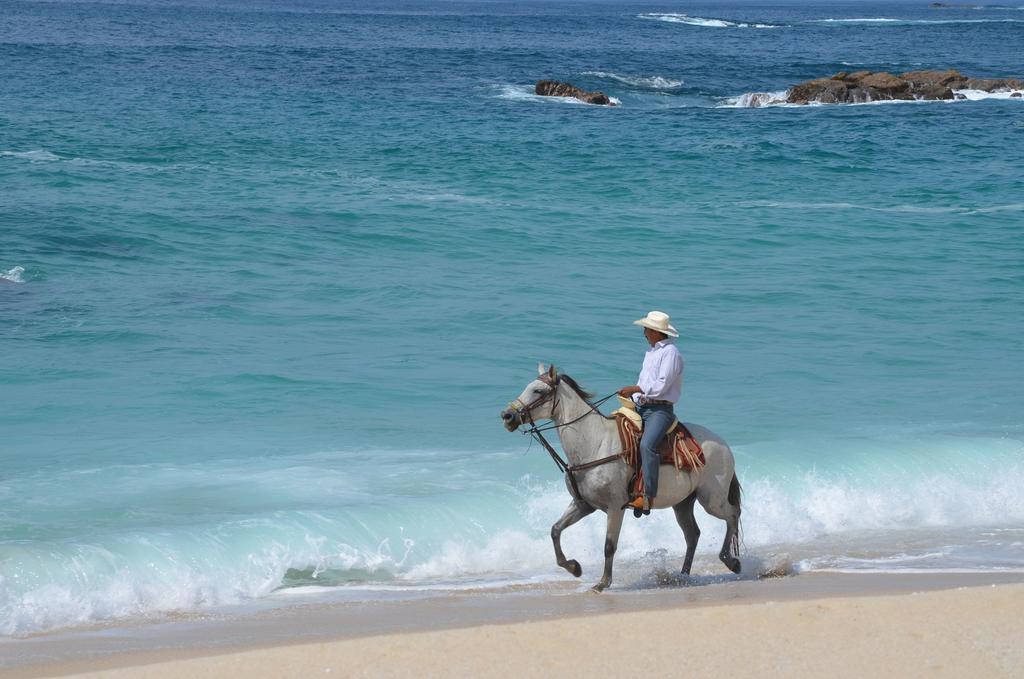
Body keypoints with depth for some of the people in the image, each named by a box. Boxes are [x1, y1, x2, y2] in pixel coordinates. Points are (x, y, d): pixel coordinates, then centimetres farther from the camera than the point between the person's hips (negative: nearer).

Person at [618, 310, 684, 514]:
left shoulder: (670, 353, -6)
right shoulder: (650, 353, 22)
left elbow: (661, 385, -15)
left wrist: (634, 389, -13)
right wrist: (631, 397, 9)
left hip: (660, 409, -10)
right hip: (640, 407, 10)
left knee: (647, 444, -32)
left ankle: (647, 497, -35)